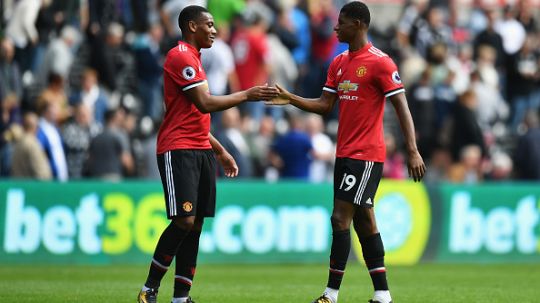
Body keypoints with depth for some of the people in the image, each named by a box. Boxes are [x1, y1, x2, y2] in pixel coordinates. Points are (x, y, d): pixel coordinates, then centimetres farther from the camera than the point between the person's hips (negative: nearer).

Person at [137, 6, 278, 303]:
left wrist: (220, 151, 24)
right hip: (178, 152, -10)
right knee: (184, 221, -15)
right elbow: (205, 104, -17)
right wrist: (247, 95, -10)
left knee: (195, 225, 4)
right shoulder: (181, 56, -10)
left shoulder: (192, 59, 21)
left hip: (201, 151, 10)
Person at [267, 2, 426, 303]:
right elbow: (325, 105, 14)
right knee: (364, 221, 10)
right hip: (345, 153, 9)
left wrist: (413, 151, -19)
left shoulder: (380, 62, -12)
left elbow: (402, 107, -14)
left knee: (341, 218, -12)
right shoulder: (339, 63, 13)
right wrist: (290, 99, 0)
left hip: (366, 154, -9)